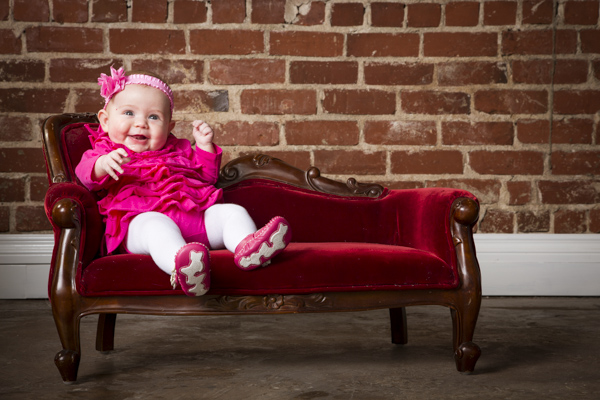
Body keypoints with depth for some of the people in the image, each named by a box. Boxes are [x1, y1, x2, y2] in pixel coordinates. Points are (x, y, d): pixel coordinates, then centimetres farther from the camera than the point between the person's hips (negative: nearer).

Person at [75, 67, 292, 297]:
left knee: (232, 212, -15)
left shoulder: (178, 151, 33)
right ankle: (180, 264, -71)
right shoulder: (103, 152, 20)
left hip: (194, 215, 6)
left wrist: (205, 146, 22)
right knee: (156, 225, -39)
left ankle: (247, 245, -48)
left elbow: (206, 176, 36)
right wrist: (103, 164, -24)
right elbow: (86, 175, -1)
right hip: (141, 220, -5)